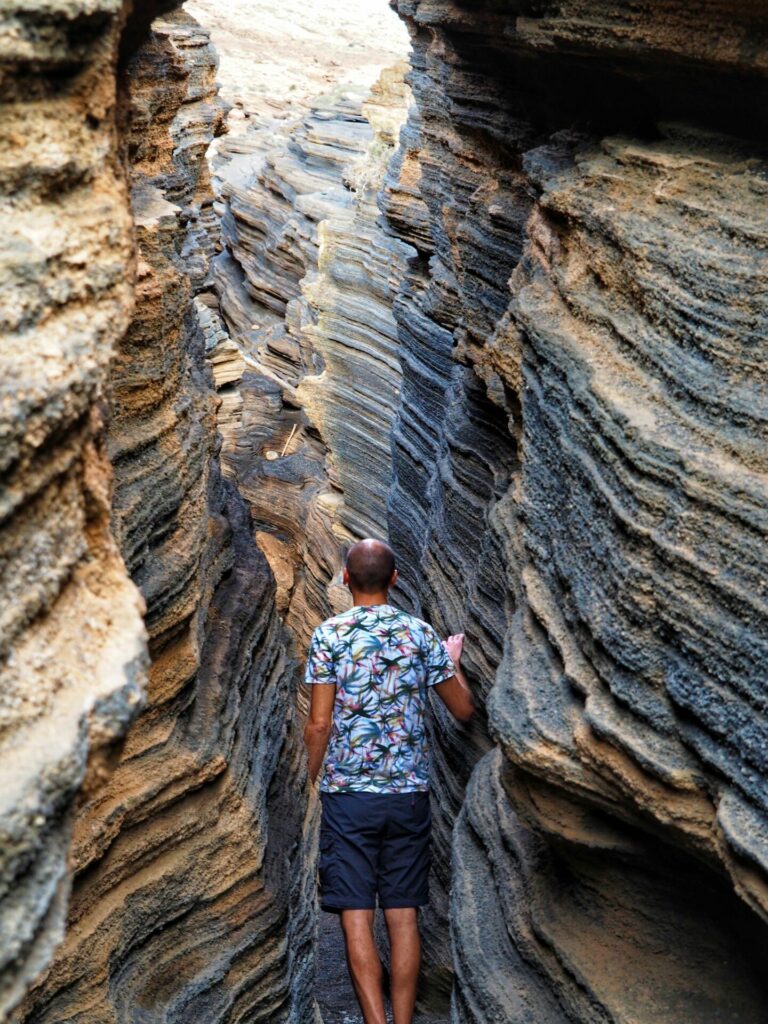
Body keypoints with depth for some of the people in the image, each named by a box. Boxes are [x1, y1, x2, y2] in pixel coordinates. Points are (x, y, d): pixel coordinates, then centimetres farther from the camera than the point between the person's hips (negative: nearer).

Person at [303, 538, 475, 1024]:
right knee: (404, 916, 8)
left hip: (348, 793, -2)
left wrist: (312, 779, 9)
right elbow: (465, 710, 9)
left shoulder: (329, 634, -4)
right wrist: (453, 660, 27)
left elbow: (319, 723, -6)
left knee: (356, 916, 0)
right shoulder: (422, 633, 3)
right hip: (410, 793, 3)